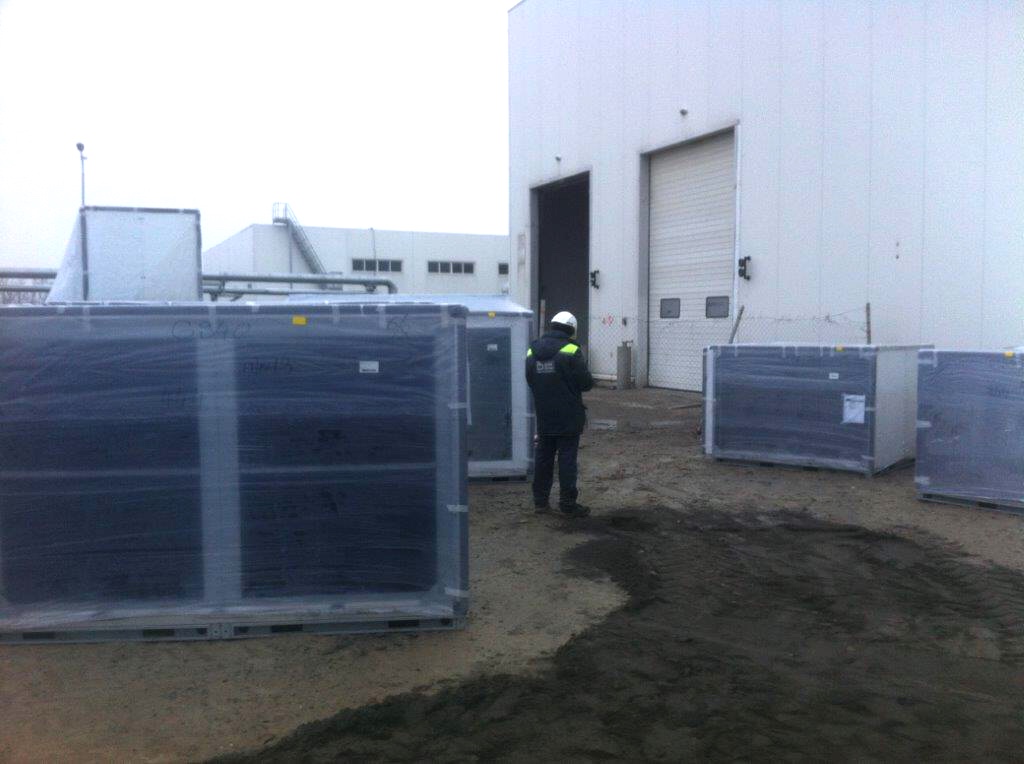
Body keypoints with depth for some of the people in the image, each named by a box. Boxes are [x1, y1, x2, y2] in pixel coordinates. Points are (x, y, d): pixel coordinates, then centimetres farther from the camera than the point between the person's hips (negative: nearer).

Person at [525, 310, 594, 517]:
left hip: (543, 416, 5)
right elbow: (586, 382, -13)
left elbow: (530, 380, 9)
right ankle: (568, 503, 3)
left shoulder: (532, 351, 5)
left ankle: (540, 500, 20)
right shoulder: (571, 351, -14)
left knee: (543, 457, 14)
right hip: (568, 417, -5)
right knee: (567, 458, 1)